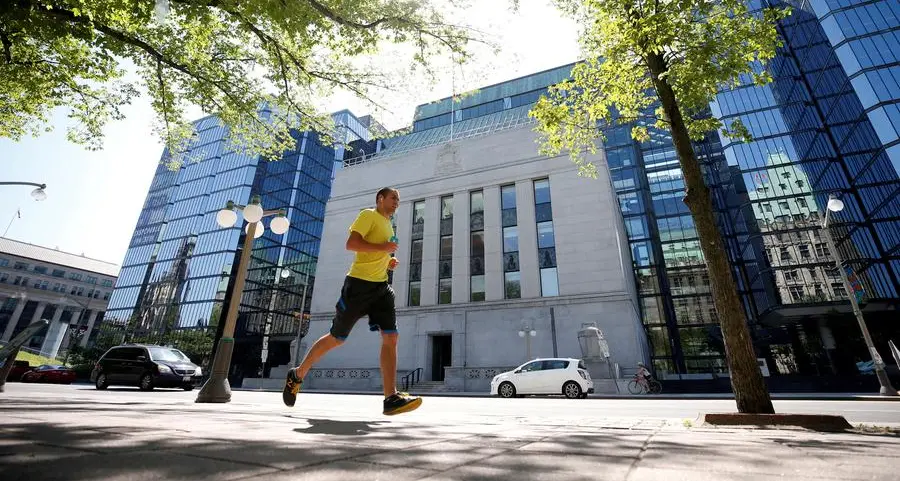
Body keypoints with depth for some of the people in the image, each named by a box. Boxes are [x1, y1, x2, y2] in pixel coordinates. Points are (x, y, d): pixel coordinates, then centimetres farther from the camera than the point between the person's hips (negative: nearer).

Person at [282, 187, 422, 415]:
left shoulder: (388, 225, 23)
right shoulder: (368, 215, -3)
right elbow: (351, 244, -16)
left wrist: (388, 262, 14)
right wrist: (382, 247, -19)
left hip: (381, 286, 8)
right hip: (359, 283, -7)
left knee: (391, 337, -8)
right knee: (336, 338, 5)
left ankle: (391, 398, -8)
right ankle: (297, 375, 27)